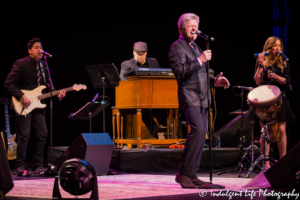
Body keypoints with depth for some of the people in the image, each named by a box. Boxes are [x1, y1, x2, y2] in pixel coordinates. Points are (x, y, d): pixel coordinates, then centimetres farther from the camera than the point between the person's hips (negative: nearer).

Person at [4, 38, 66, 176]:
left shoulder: (43, 65, 12)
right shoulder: (20, 64, -7)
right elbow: (8, 83, -11)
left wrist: (57, 93, -1)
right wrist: (21, 97, -20)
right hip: (23, 105, -6)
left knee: (42, 134, 2)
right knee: (24, 135, -9)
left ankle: (38, 165, 11)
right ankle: (20, 166, -3)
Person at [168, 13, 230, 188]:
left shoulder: (195, 47, 23)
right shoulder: (177, 47, -4)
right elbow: (180, 72, -17)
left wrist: (215, 81, 12)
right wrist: (200, 60, -21)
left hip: (203, 98, 9)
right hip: (190, 97, -9)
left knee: (201, 135, 5)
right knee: (198, 129, -22)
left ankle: (192, 175, 8)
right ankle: (184, 173, -18)